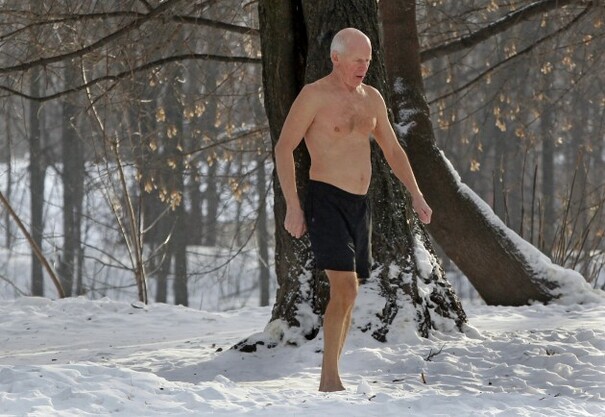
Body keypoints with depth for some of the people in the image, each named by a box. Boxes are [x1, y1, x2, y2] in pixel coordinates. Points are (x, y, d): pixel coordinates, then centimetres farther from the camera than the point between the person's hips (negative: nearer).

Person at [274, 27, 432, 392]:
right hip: (327, 201, -7)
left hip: (360, 204, 7)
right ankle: (330, 379, -14)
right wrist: (293, 206, -15)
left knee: (349, 294, 8)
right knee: (345, 289, -17)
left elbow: (392, 149, 21)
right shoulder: (314, 96, -8)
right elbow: (284, 148, -9)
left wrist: (416, 194, 12)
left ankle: (332, 377, 15)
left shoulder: (372, 98, 12)